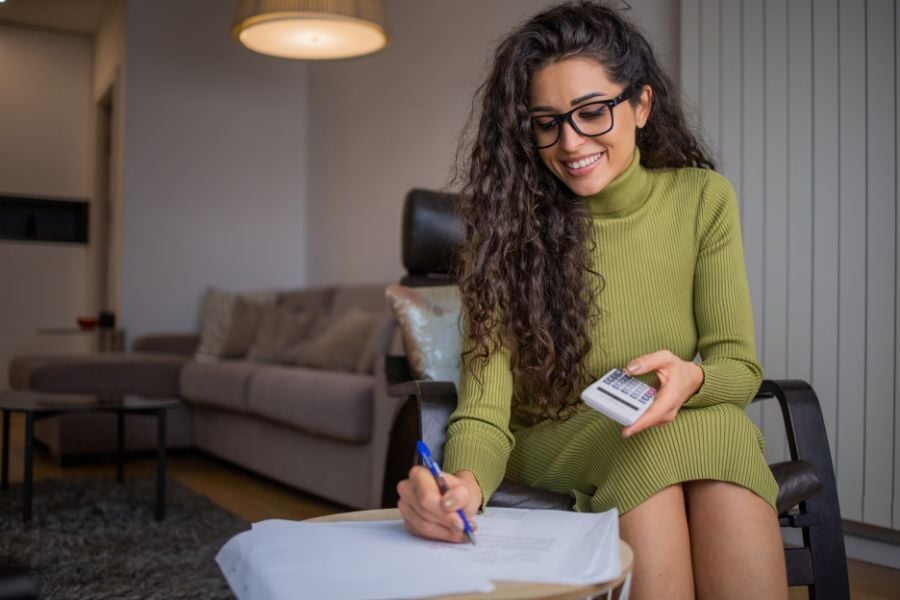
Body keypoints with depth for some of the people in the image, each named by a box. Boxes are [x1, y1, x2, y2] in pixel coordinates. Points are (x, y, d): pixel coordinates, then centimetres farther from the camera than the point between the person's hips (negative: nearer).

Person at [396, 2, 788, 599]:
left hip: (699, 428, 2)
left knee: (720, 429, -33)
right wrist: (465, 482, -41)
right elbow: (485, 404, -18)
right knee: (654, 451, -34)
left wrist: (691, 379, -26)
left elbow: (740, 366, -1)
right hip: (550, 444, -1)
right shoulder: (510, 225, -10)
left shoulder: (702, 199, -4)